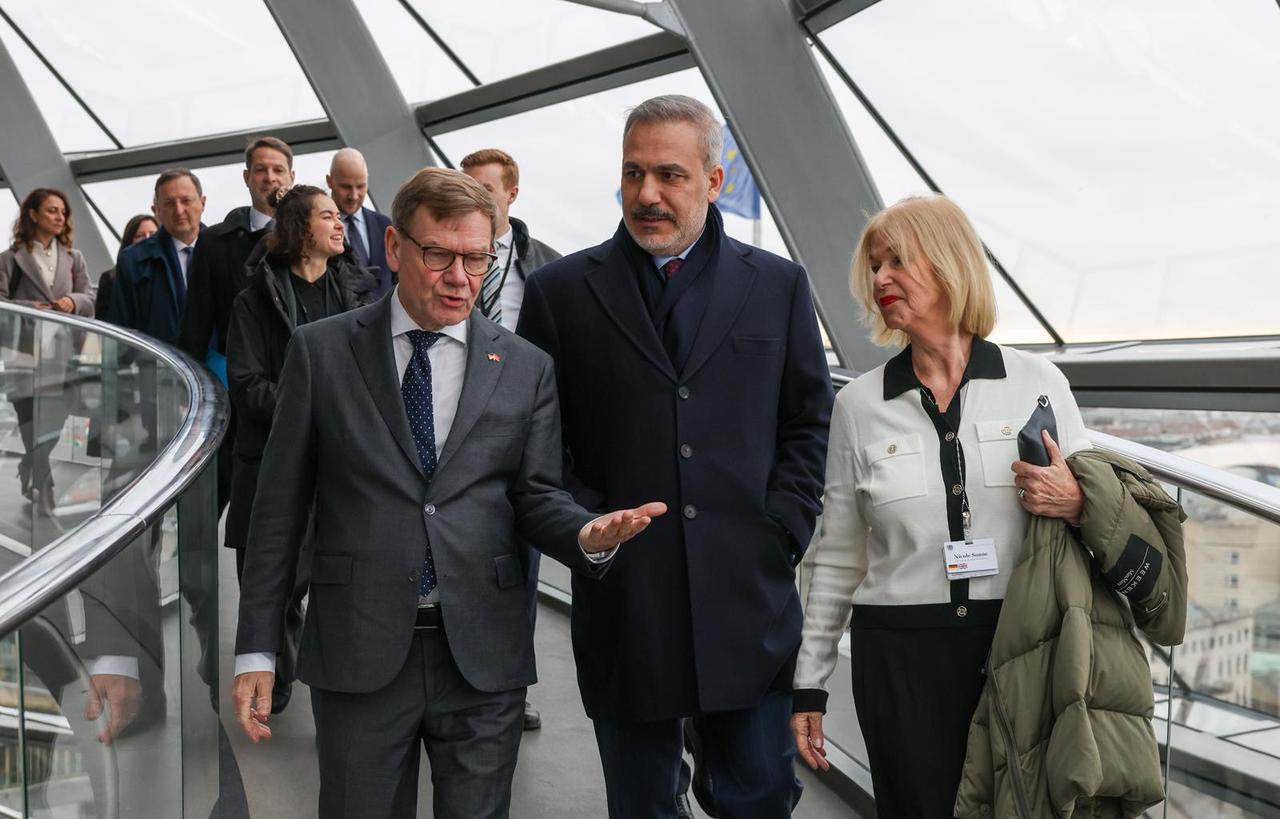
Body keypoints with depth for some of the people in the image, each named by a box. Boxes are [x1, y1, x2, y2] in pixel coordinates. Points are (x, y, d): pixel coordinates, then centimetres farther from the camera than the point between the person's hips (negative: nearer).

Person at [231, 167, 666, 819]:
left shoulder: (526, 368, 5)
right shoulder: (322, 351, 1)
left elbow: (533, 496, 6)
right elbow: (280, 505, 2)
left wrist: (587, 533, -17)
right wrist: (256, 649, 0)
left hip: (485, 658, 1)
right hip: (359, 655, -1)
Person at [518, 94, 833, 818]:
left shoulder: (779, 286, 6)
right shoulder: (561, 291, 3)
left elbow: (810, 424, 7)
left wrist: (779, 537, -3)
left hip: (750, 604, 1)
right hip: (623, 609, 0)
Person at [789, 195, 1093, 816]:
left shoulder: (1038, 383, 0)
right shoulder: (860, 404, 2)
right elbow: (837, 558, 7)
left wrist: (1076, 504, -14)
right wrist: (808, 684, 7)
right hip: (900, 655, 0)